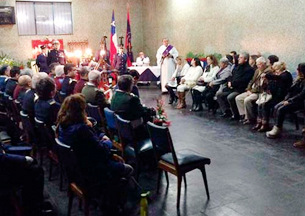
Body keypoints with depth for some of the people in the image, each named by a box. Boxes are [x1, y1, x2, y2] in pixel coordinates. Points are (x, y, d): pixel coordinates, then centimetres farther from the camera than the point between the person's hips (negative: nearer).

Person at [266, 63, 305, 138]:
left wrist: (289, 101, -21)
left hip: (299, 102, -8)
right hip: (291, 100, 9)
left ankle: (277, 130, -14)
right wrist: (286, 99, -1)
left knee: (281, 109, -23)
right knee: (276, 107, -10)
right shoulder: (299, 79, 13)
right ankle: (276, 128, -11)